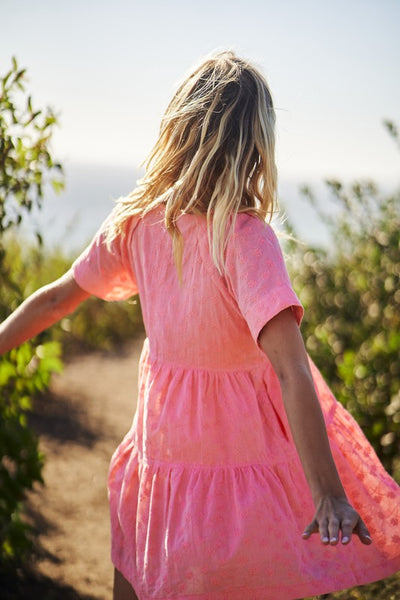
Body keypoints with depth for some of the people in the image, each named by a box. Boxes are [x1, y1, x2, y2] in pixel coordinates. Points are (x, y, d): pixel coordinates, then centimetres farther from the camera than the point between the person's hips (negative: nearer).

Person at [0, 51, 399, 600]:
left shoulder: (136, 222, -7)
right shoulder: (245, 237, -23)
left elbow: (56, 297, 6)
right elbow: (291, 371, -31)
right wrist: (329, 493, -33)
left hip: (164, 446, 4)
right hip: (248, 448, -4)